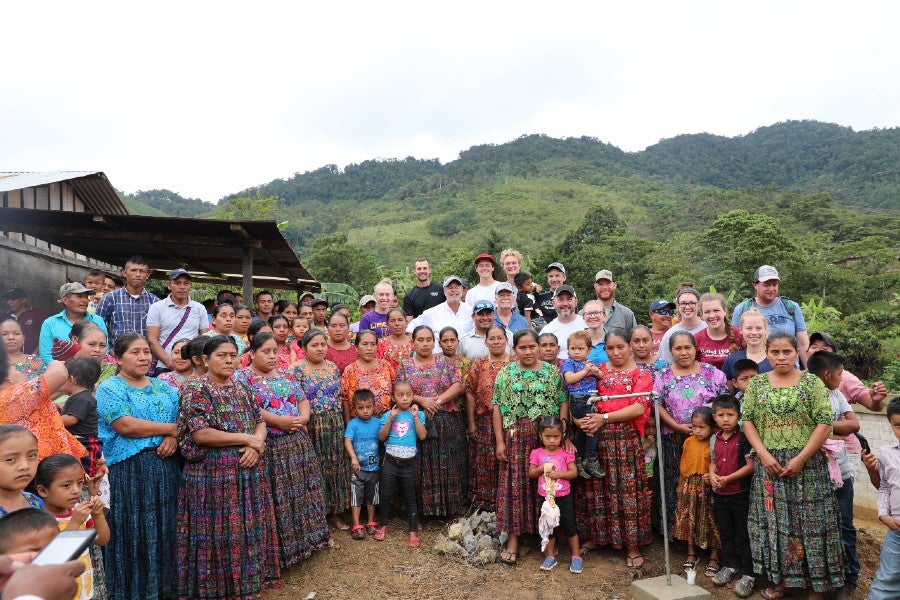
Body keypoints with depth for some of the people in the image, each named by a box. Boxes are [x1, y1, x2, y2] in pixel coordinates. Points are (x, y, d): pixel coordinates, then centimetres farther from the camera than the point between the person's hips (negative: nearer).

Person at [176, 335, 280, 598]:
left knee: (248, 529, 11)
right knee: (218, 533, 1)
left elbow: (260, 422, 11)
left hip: (248, 471, 6)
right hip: (213, 474, -6)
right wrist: (246, 439, -15)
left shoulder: (241, 388, 11)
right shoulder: (195, 389, -9)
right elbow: (200, 434, -19)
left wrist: (256, 445, -11)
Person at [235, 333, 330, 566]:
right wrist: (280, 421, -21)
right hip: (268, 447, -6)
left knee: (301, 492, 13)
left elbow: (303, 400, 13)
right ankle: (277, 549, 13)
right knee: (274, 497, 0)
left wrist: (302, 418, -8)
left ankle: (303, 537, 28)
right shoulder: (242, 377, -6)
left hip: (298, 444, 6)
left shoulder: (286, 376, 14)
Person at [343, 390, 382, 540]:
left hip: (374, 467, 3)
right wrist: (353, 458, -34)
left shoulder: (377, 423, -2)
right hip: (358, 468, -3)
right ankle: (356, 526, 14)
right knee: (356, 497, 3)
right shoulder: (353, 424, -11)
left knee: (371, 496, 16)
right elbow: (347, 441, -22)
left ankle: (371, 523, 30)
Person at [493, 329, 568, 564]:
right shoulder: (505, 373, 3)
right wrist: (500, 441, -3)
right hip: (515, 438, 0)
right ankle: (513, 539, 12)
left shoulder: (552, 372, 3)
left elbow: (563, 403, 1)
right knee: (514, 485, 2)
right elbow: (498, 408, 2)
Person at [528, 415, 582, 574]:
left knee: (570, 526, 6)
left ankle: (576, 557, 18)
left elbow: (574, 472, -8)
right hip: (545, 497, 1)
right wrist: (542, 469, -19)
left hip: (564, 496, -1)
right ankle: (550, 557, 26)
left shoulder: (566, 453, -4)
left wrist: (558, 474, -21)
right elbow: (531, 473, -1)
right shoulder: (537, 453, -1)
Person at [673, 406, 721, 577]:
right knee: (689, 520, 13)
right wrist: (680, 485, 14)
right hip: (689, 487, 4)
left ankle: (714, 558, 23)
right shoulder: (689, 442, 1)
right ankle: (691, 554, 29)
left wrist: (712, 476, -27)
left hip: (708, 489, -4)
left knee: (711, 522, 6)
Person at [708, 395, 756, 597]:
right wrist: (712, 475, -6)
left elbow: (751, 466, -17)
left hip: (741, 494, -6)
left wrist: (727, 479, -18)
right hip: (720, 494, 6)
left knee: (743, 535, 4)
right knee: (725, 533, 18)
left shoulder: (744, 438, -14)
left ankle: (748, 574, 16)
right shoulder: (714, 439, 5)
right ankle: (728, 566, 33)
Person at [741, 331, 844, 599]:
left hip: (806, 463, -2)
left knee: (808, 520, 3)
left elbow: (824, 423, -7)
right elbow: (747, 420, 3)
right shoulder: (756, 383, 5)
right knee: (773, 520, 8)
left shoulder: (812, 382, -2)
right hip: (769, 463, 2)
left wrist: (800, 458, -13)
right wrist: (764, 454, -9)